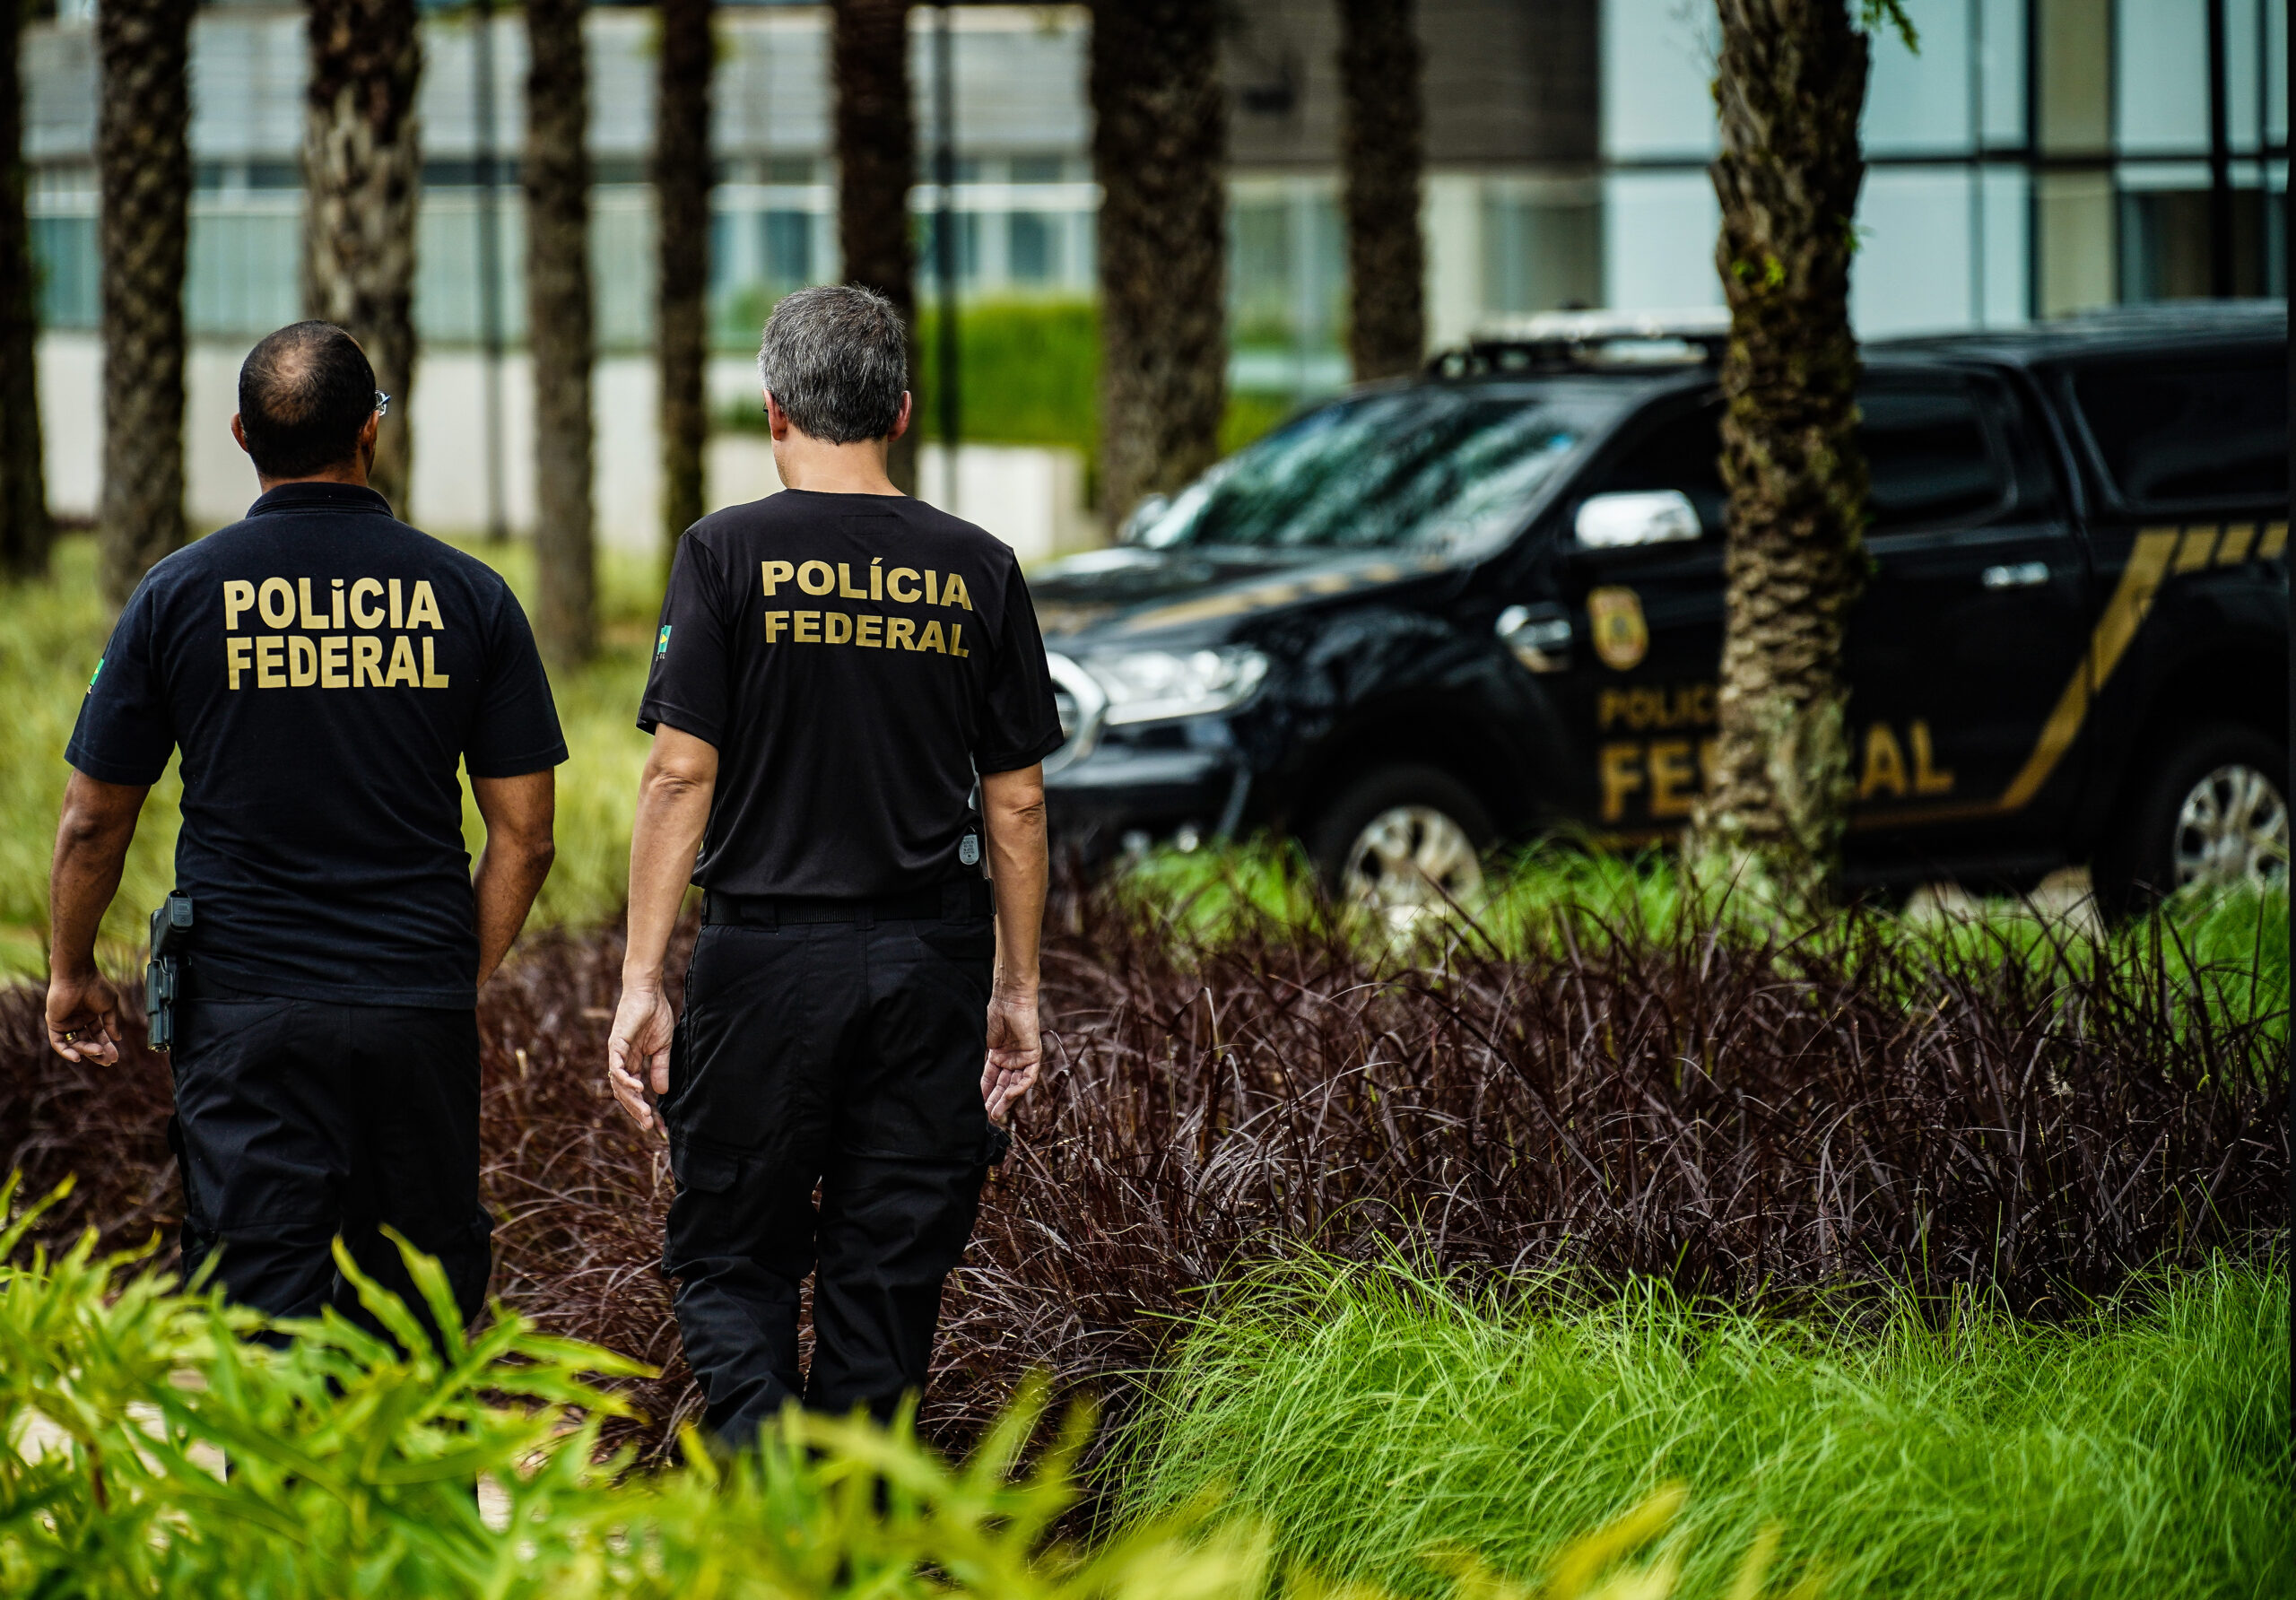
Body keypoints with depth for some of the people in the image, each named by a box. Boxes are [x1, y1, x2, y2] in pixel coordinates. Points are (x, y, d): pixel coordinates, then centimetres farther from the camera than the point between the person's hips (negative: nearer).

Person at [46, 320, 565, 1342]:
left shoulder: (179, 595, -1)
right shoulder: (469, 596, 2)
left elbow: (94, 821, 5)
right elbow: (524, 836, 4)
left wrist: (72, 972, 20)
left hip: (244, 1007, -1)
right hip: (421, 1010, 1)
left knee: (262, 1302, -4)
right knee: (423, 1293, 12)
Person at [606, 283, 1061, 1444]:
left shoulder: (729, 554, -3)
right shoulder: (976, 571, 5)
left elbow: (680, 776, -8)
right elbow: (1016, 802, 6)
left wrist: (640, 981, -6)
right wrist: (1017, 990, 15)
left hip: (765, 956, -2)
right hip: (930, 959, 2)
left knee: (732, 1263, 7)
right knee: (886, 1276, 10)